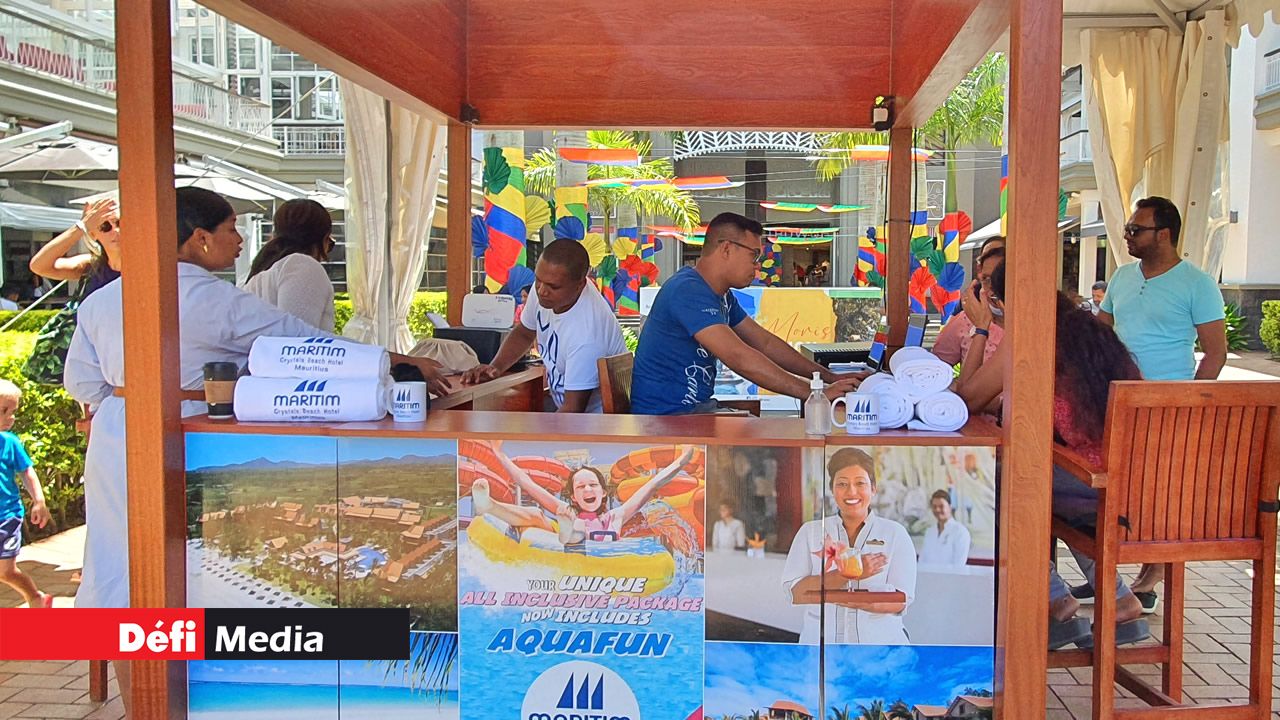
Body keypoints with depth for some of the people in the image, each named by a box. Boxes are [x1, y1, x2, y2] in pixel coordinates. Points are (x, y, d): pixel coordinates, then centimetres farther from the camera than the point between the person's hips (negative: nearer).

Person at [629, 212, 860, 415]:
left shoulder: (722, 295, 12)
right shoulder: (688, 291, -21)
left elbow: (766, 343, 17)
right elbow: (739, 358, -30)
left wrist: (830, 377, 9)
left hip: (699, 406, 10)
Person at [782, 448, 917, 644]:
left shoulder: (895, 534, 9)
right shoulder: (810, 532, 11)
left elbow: (900, 600, -2)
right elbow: (795, 592, -2)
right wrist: (846, 574, -14)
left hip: (881, 647, 0)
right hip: (820, 644, 0)